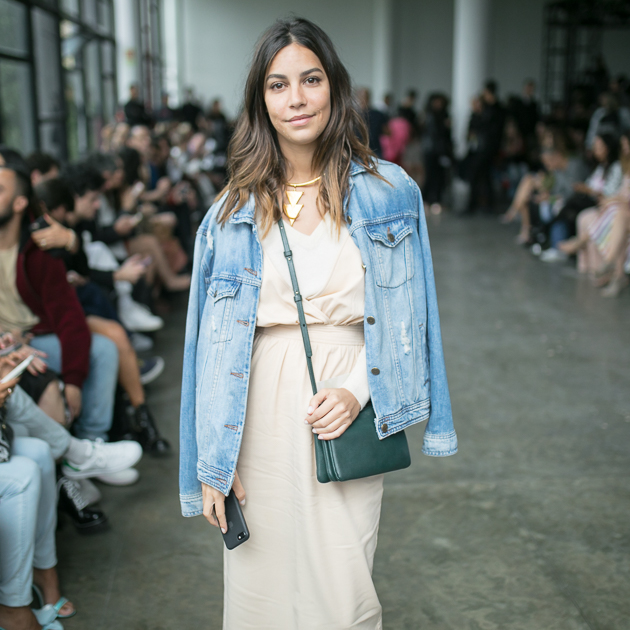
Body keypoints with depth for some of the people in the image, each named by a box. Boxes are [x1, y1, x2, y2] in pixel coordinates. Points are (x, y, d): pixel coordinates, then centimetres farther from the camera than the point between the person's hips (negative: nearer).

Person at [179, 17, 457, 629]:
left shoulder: (388, 192, 3)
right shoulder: (234, 211, 4)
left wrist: (359, 390, -11)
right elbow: (214, 341, 3)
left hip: (350, 410, 0)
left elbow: (406, 315, 5)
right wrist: (211, 463, 0)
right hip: (262, 415, 1)